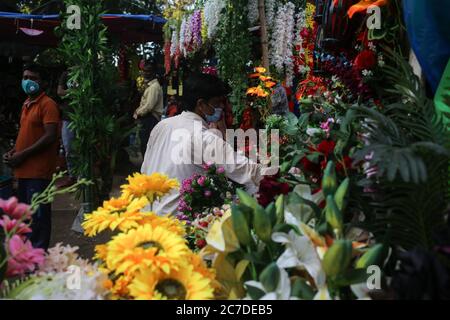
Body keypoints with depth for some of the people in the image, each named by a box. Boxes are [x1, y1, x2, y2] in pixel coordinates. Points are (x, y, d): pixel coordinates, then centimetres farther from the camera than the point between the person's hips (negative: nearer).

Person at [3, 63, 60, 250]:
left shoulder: (47, 104, -10)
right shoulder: (26, 104, 16)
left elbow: (50, 137, -18)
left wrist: (22, 155, -17)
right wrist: (13, 152, 7)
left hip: (38, 170, -9)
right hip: (24, 169, 9)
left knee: (38, 215, -3)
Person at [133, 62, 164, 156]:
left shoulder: (154, 86, -14)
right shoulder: (149, 85, 20)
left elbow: (149, 106, -21)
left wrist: (138, 113, -8)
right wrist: (138, 111, 9)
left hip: (151, 119, -10)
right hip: (148, 119, 10)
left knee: (145, 147, -10)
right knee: (144, 146, 13)